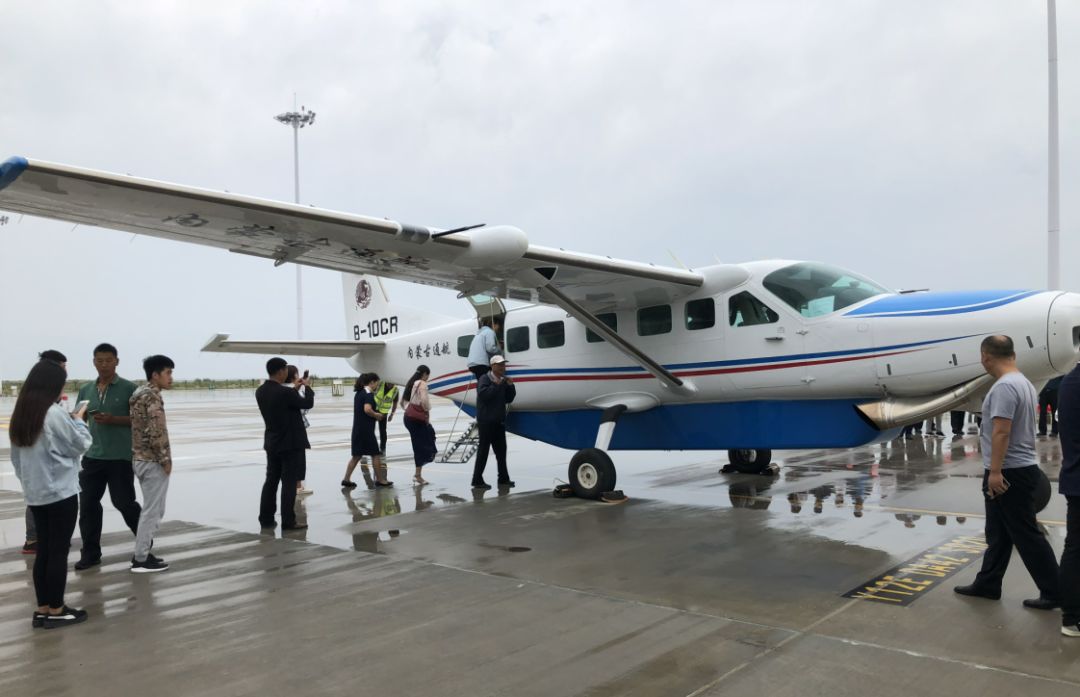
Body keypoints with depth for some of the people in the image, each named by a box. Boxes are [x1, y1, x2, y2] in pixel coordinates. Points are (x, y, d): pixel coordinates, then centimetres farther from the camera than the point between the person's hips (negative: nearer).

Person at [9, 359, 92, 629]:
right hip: (61, 493, -7)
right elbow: (80, 445, -7)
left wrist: (27, 482, 18)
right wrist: (79, 419, 7)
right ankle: (56, 611, 10)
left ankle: (42, 610, 20)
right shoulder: (55, 414, -18)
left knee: (43, 550, 13)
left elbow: (16, 457, 12)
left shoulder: (20, 415, 6)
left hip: (35, 495, 7)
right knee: (59, 551, 2)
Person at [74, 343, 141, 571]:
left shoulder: (129, 388, -4)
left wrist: (113, 419, -18)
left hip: (121, 457, -4)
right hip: (92, 456, 4)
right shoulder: (86, 390, 10)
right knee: (88, 504, 4)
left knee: (124, 502, 2)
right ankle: (90, 553, 15)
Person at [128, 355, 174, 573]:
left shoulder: (139, 393, 14)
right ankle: (140, 559, 2)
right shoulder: (153, 396, -16)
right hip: (152, 461, -10)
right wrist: (166, 460, -14)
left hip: (139, 458, 10)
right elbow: (157, 433, -22)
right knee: (152, 510, -2)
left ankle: (142, 553, 22)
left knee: (151, 509, 18)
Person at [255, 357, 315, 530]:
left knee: (271, 480, 14)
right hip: (291, 443, -7)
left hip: (272, 443, 8)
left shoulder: (260, 391, 1)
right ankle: (288, 521, 1)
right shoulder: (285, 392, -22)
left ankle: (266, 518, 19)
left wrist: (294, 389, 18)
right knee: (289, 483, -2)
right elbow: (308, 404, -8)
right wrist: (307, 387, 8)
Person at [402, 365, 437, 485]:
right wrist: (427, 412, -9)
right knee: (420, 446, 0)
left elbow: (403, 401, 17)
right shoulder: (422, 384, -11)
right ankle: (418, 475, 5)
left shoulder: (411, 383, 15)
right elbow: (424, 401, -24)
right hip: (417, 418, -9)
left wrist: (408, 410, 15)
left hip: (408, 416, 9)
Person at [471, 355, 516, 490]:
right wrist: (495, 385, -22)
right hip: (486, 421, -8)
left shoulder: (504, 380, 11)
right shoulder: (485, 379, -10)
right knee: (483, 450, -4)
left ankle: (503, 479, 20)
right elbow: (483, 394, -27)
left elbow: (509, 399, 13)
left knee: (501, 450, 12)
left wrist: (510, 386, 0)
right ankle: (477, 480, 2)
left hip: (499, 421, 8)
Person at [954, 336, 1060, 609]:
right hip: (1016, 470, 11)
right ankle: (987, 584, 24)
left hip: (1009, 473, -11)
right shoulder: (1024, 383, 13)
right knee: (998, 534, 16)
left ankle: (1053, 591, 8)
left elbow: (1001, 432, -26)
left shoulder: (1004, 386, -20)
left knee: (1026, 535, -1)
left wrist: (995, 470, -24)